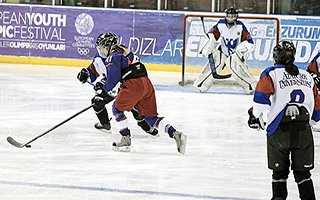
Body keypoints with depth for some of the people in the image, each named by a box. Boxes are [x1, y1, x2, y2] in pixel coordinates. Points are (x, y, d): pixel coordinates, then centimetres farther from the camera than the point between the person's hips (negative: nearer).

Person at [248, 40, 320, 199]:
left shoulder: (272, 73, 3)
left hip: (280, 130, -2)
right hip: (303, 130, 2)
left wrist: (255, 115, 2)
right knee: (302, 171, 11)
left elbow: (261, 96, -12)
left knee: (279, 170, 10)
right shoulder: (307, 76, 16)